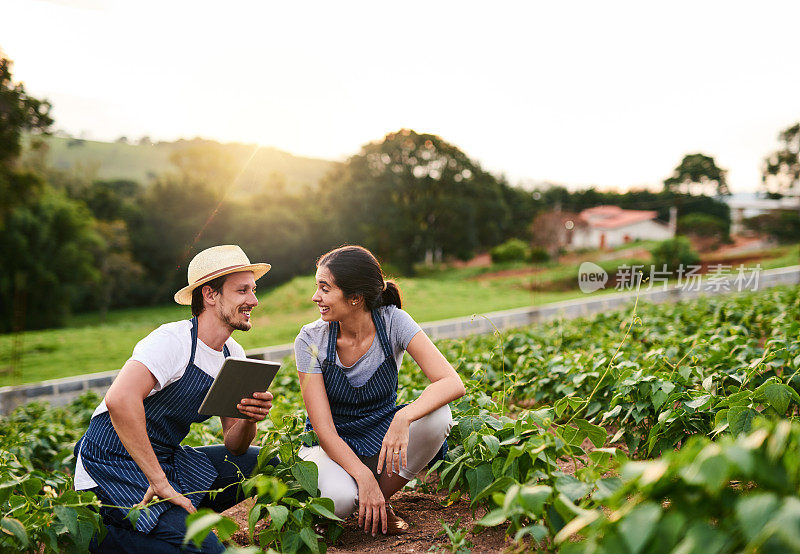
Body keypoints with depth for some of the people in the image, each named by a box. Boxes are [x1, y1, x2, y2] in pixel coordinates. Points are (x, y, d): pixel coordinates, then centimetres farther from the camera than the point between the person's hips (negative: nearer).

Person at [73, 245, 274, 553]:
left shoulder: (233, 355, 5)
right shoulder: (173, 341, -19)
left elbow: (234, 446, 7)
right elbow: (120, 399, -37)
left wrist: (249, 420, -16)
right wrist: (159, 482, -34)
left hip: (166, 459, 8)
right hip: (112, 466, -8)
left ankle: (180, 517, 7)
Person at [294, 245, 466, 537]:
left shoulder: (392, 321, -17)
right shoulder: (310, 340, -17)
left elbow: (452, 383, -27)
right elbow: (324, 430, -19)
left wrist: (403, 417, -44)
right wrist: (364, 477, -33)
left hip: (382, 436, 2)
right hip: (333, 446, -2)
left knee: (438, 415, -28)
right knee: (339, 498, -36)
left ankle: (381, 503, -7)